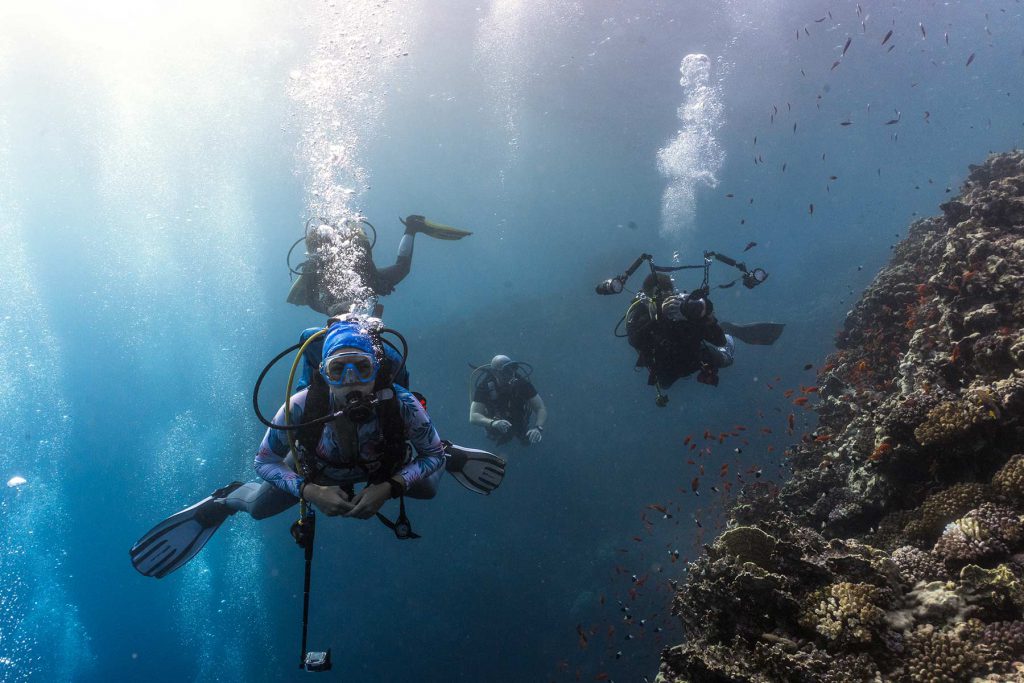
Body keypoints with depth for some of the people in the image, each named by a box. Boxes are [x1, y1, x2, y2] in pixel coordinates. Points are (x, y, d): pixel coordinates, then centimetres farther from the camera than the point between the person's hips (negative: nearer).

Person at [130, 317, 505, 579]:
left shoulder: (401, 404, -41)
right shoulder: (301, 406, -41)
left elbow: (430, 455, -24)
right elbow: (264, 461, -25)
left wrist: (390, 488, -39)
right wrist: (309, 491, -39)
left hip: (384, 468, 1)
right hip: (318, 470, 0)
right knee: (259, 506, -2)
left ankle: (451, 457, 39)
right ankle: (221, 502, 33)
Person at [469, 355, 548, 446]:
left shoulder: (522, 383, -29)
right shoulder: (484, 386, -31)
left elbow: (541, 409, -29)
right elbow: (473, 417, -37)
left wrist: (538, 428, -50)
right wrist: (493, 423, -58)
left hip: (520, 424, -1)